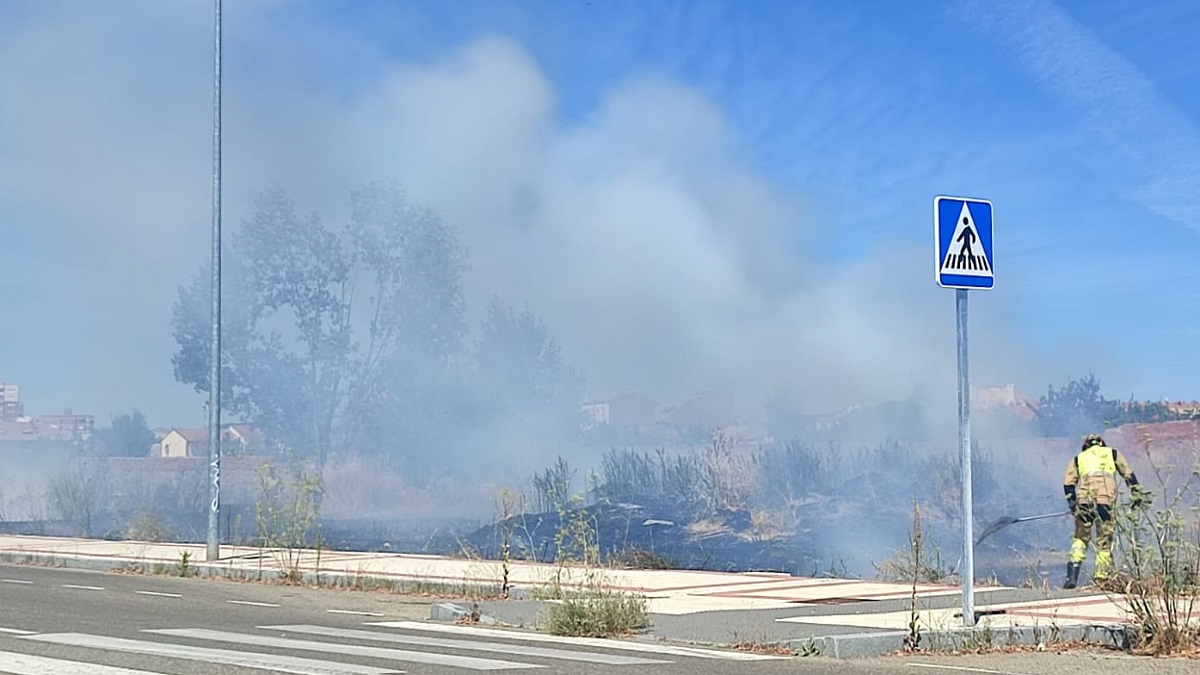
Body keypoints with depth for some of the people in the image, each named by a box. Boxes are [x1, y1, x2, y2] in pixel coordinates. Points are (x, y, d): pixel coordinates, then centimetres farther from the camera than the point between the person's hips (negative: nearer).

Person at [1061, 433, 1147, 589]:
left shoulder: (1078, 458, 27)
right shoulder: (1113, 453, 28)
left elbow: (1068, 482, 14)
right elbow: (1128, 474, 18)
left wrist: (1073, 505, 13)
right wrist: (1137, 494, 17)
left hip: (1084, 497, 1)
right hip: (1106, 497, -1)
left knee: (1080, 538, 12)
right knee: (1104, 540, 6)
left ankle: (1072, 576, -3)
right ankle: (1101, 579, 0)